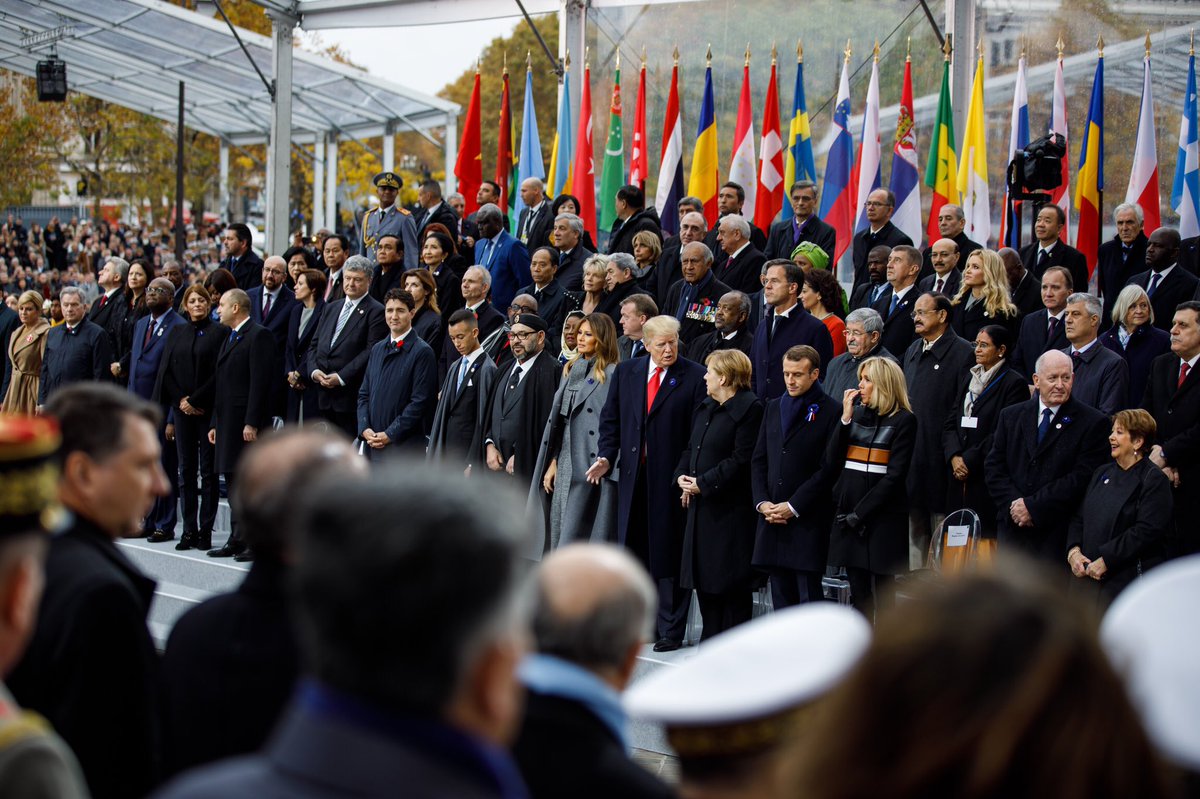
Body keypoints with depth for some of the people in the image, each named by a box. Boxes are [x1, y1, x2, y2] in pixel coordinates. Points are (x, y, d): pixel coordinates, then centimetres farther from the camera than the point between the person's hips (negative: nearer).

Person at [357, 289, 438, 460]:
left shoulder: (422, 352, -6)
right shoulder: (378, 349, 15)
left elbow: (421, 401, -11)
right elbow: (364, 394, 16)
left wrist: (390, 434, -13)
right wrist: (364, 428, 0)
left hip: (404, 446, -6)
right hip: (373, 444, 6)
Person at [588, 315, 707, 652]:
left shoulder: (694, 377, -5)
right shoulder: (626, 372, 9)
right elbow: (611, 418, 13)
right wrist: (606, 456, -1)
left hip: (671, 478, -5)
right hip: (633, 474, 5)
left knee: (669, 554, 0)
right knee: (633, 549, 10)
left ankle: (671, 630, 8)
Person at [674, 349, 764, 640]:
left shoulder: (750, 409, -13)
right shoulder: (706, 409, 17)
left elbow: (741, 460, -18)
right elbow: (691, 449, 22)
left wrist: (703, 484, -16)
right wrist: (682, 476, 2)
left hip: (731, 508, -9)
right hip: (701, 507, 9)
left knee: (731, 583, -3)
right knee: (704, 578, 12)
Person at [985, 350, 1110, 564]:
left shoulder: (1092, 422, -1)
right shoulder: (1011, 416, 14)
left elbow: (1081, 478, -9)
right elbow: (993, 467, 9)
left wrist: (1033, 506, -12)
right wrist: (1013, 504, -8)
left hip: (1058, 533, -4)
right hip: (1012, 527, 4)